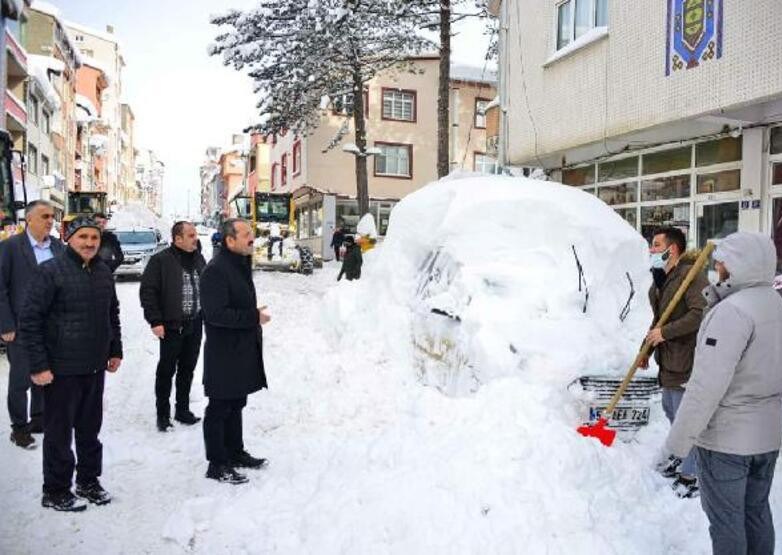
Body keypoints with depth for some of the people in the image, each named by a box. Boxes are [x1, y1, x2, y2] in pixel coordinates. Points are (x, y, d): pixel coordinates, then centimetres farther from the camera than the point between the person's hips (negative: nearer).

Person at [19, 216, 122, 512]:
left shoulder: (104, 272, 7)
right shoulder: (51, 271, -12)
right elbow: (29, 320, -13)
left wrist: (115, 351, 15)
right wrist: (38, 365, -15)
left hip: (95, 366, 6)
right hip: (61, 369, -6)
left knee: (90, 428, 16)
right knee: (59, 431, 6)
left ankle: (89, 481, 32)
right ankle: (55, 492, 21)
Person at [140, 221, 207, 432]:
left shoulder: (199, 259, 9)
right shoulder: (161, 261, -11)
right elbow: (147, 291, -12)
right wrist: (155, 321, -15)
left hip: (194, 325, 6)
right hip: (172, 326, -6)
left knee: (187, 369, 14)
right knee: (166, 370, 4)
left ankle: (183, 410, 27)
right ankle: (163, 414, 15)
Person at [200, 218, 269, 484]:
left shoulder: (241, 264, 12)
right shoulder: (216, 270, -19)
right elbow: (216, 313, -25)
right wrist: (254, 317, -22)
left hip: (243, 351, 9)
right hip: (224, 354, -9)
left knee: (236, 403, 19)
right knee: (220, 408, 3)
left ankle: (235, 453, 33)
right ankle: (217, 464, 15)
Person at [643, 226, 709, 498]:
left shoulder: (691, 275, -18)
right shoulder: (661, 278, 12)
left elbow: (701, 313, -29)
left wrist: (665, 332, -25)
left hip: (685, 360, -10)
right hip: (667, 359, 10)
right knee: (671, 410, 23)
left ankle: (692, 473, 14)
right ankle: (682, 457, 42)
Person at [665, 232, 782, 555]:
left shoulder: (733, 310, -23)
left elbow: (708, 383, -26)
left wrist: (680, 438, -19)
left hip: (727, 439, -8)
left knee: (725, 517, 7)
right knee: (756, 510, 22)